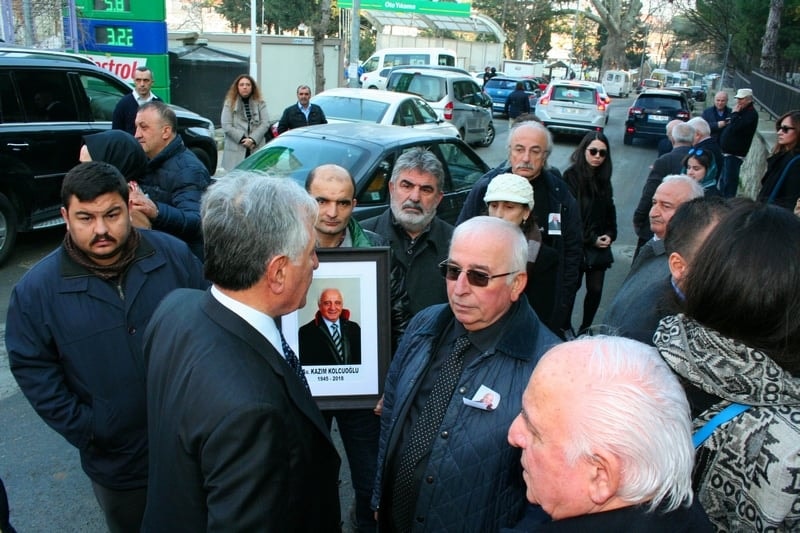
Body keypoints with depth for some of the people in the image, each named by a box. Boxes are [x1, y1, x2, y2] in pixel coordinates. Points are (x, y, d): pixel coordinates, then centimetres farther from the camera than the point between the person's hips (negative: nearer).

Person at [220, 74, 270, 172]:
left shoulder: (260, 103, 12)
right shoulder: (229, 104, 8)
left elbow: (265, 123, 2)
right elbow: (226, 126, 0)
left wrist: (253, 139, -12)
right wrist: (243, 139, -10)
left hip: (256, 149, 1)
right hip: (235, 151, -1)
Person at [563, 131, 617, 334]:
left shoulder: (603, 178, 9)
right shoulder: (572, 176, -11)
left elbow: (609, 209, 15)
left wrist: (610, 234, 0)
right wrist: (591, 239, -11)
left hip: (599, 246, 6)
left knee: (596, 289, 6)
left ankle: (585, 330, 22)